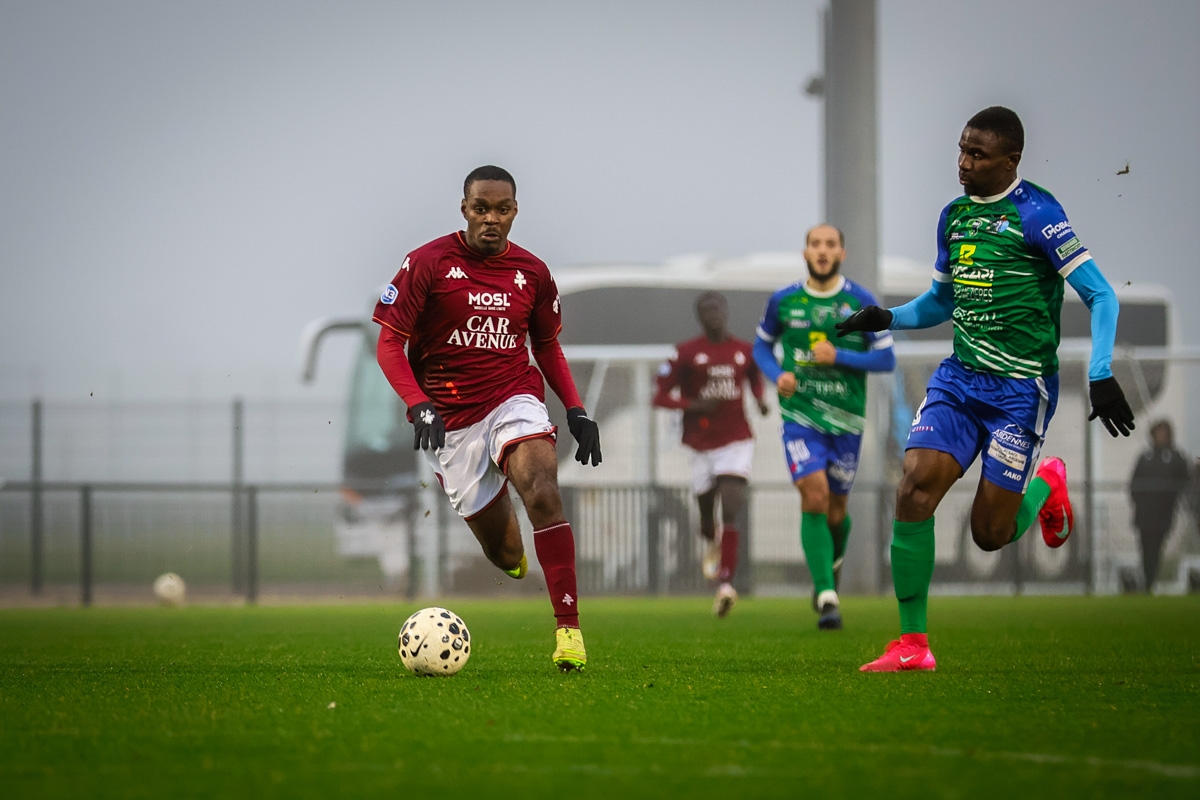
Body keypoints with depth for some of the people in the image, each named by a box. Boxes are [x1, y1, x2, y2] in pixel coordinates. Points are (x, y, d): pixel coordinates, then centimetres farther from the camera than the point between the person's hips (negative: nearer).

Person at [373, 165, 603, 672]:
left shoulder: (531, 272, 5)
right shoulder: (428, 263, -7)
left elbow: (547, 346, 18)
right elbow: (389, 344, -7)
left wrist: (576, 410, 6)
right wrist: (419, 406, -22)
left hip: (515, 398, 1)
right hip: (451, 417, -1)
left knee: (543, 494, -29)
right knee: (503, 553, 1)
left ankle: (568, 627, -27)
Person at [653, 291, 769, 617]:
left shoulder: (744, 351, 7)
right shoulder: (686, 353, -2)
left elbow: (755, 379, 27)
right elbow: (660, 396, -3)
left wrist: (761, 401, 5)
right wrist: (693, 405, -19)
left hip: (737, 443, 0)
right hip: (702, 445, 0)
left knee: (731, 514, -16)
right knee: (707, 514, 12)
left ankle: (725, 584, -23)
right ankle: (712, 542, 50)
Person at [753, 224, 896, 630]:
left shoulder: (861, 302, -3)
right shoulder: (782, 301, 0)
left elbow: (886, 359, -2)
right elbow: (761, 345, 14)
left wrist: (839, 357, -17)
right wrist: (778, 375, -7)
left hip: (846, 418, 1)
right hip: (800, 415, -1)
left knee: (836, 510, 11)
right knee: (814, 498, -17)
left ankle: (832, 563, 45)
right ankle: (827, 597, -17)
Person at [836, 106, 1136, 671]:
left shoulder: (1035, 213, -11)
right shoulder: (954, 216, 10)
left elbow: (1100, 295, -11)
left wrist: (1100, 377, -20)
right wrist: (888, 318, 5)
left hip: (1021, 388, -5)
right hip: (958, 379, 5)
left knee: (990, 534, -3)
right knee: (914, 490, -16)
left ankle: (1046, 486, 33)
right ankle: (913, 643, -8)